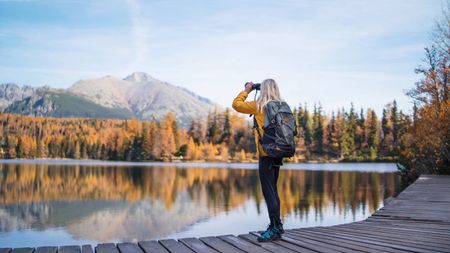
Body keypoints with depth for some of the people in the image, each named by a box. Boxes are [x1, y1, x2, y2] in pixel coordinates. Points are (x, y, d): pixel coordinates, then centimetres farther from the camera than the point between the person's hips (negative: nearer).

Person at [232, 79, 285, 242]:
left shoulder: (259, 106, -8)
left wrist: (247, 90, 14)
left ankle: (276, 227, -7)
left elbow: (236, 104, -2)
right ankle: (276, 227, 22)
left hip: (266, 154, -7)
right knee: (272, 190, 16)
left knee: (268, 192, -5)